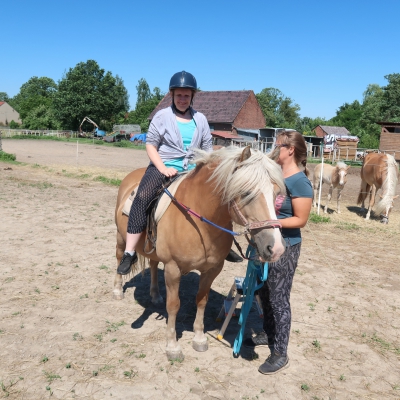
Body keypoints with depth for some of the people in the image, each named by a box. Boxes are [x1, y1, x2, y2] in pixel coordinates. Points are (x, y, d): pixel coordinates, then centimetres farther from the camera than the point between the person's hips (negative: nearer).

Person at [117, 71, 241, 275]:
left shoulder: (200, 119, 9)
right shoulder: (162, 116, 0)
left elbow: (207, 148, 14)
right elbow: (150, 144, -2)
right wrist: (163, 168, -15)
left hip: (192, 171, 4)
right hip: (163, 168, -3)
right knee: (142, 198, -27)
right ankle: (129, 253, -22)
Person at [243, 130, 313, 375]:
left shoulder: (300, 182, -19)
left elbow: (301, 219, -19)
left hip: (285, 248, -8)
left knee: (279, 299, 2)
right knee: (265, 293, 20)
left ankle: (281, 354, 17)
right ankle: (268, 334, 41)